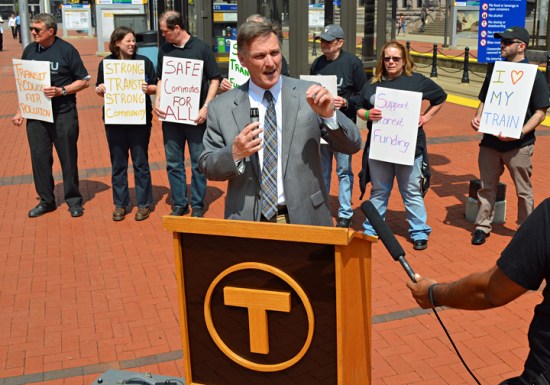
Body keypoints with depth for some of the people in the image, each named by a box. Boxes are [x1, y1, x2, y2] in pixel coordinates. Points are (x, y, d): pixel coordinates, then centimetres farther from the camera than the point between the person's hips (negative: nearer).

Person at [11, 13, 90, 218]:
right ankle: (46, 200, 20)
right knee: (39, 157, 6)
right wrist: (19, 110, 10)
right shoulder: (29, 50, 7)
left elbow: (83, 80, -4)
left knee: (68, 157, 5)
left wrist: (61, 91, -18)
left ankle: (74, 200, 18)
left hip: (63, 114, -4)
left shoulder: (66, 50, -6)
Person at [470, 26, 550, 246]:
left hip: (519, 145, -4)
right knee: (486, 187, 11)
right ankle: (482, 226, 24)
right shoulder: (495, 69, 9)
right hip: (490, 140, 5)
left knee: (524, 191, 8)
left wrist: (520, 133, -21)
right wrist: (477, 118, -2)